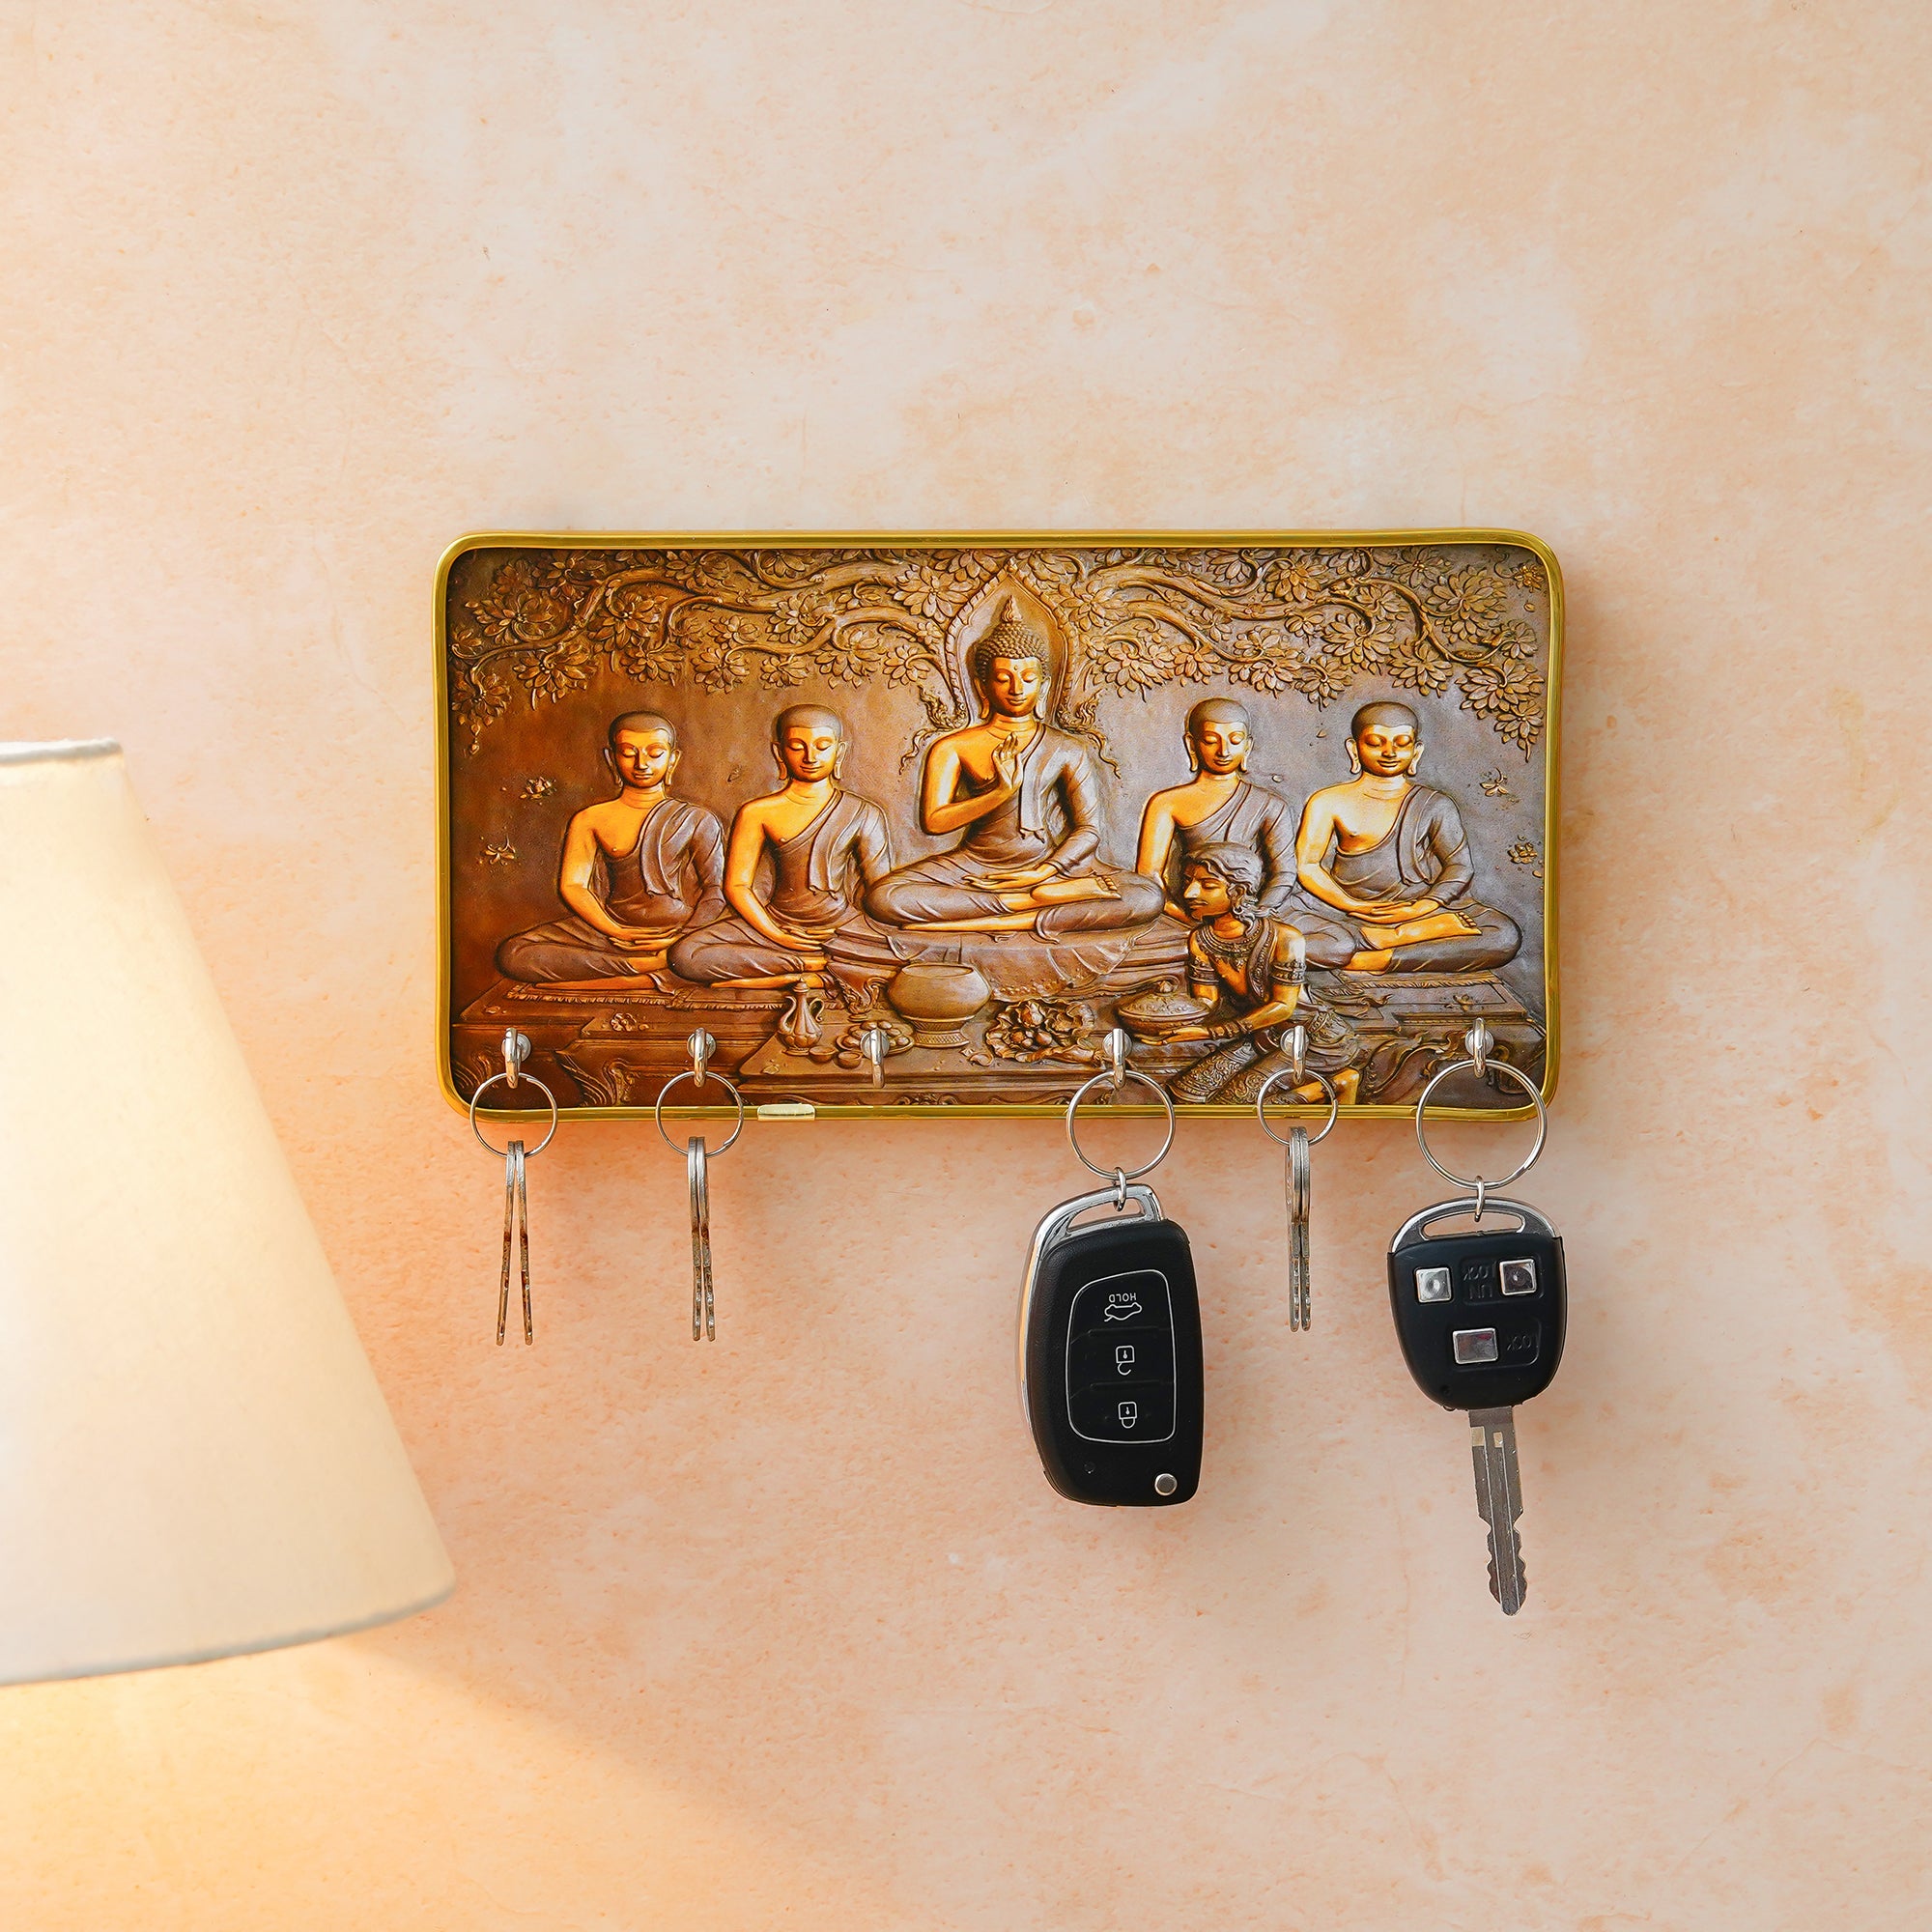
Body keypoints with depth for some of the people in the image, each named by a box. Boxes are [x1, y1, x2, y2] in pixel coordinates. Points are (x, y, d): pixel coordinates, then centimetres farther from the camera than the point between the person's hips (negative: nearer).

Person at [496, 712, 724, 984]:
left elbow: (715, 889, 4)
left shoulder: (697, 820, 11)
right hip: (614, 926, 2)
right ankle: (642, 965, -25)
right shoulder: (591, 819, 12)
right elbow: (572, 885, 5)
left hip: (679, 932, -2)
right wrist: (615, 931, -11)